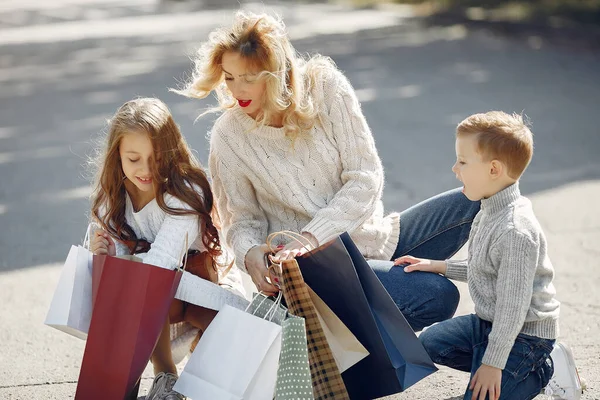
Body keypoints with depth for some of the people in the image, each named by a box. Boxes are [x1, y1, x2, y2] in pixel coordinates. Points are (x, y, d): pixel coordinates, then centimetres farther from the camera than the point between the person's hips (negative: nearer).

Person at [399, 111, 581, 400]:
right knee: (429, 343, 18)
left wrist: (493, 363, -24)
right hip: (488, 322, 10)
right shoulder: (489, 212, 1)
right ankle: (522, 365, 13)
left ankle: (543, 371, 5)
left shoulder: (515, 232, -30)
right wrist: (440, 267, 12)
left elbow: (513, 305, -28)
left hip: (522, 333, -10)